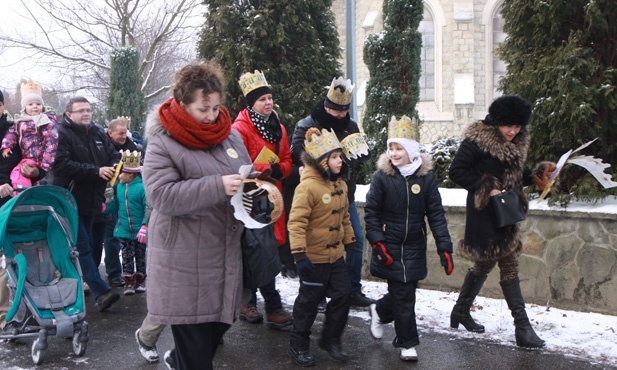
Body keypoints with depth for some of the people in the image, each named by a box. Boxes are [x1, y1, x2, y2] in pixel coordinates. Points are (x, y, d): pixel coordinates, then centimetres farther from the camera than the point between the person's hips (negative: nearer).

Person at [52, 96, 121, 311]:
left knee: (84, 246, 16)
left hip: (91, 202, 7)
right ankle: (101, 292, -11)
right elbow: (61, 164, -23)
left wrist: (114, 168, -11)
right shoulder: (61, 134, -11)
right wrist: (96, 171, -23)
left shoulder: (98, 134, 11)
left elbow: (114, 156, 14)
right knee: (82, 248, -9)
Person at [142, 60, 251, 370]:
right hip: (185, 261, -6)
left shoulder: (231, 137, 9)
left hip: (225, 254, 6)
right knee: (194, 342, 1)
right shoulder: (162, 142, -9)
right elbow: (161, 196, -20)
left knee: (221, 321, 17)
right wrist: (218, 186, -28)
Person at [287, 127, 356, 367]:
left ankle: (331, 340, 31)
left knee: (342, 296, 11)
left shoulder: (340, 184, 6)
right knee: (309, 302, 6)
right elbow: (296, 222, -24)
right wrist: (300, 254, -27)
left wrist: (350, 245, 16)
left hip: (336, 256, 7)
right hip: (314, 258, -7)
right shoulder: (308, 186, -20)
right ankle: (299, 346, 25)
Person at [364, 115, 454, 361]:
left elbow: (436, 214, -3)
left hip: (415, 248, 2)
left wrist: (444, 247, -8)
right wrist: (378, 243, -13)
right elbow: (371, 212, -5)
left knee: (405, 291, 9)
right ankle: (407, 343, 19)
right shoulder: (382, 176, -8)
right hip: (390, 247, -2)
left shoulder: (426, 176, -4)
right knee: (403, 295, 1)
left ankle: (379, 311, 40)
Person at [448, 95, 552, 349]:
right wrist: (486, 189, -20)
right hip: (485, 212, -8)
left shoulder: (518, 142, 8)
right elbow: (457, 171, -15)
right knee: (508, 264, -8)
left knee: (485, 262, 15)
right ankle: (523, 327, -2)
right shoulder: (477, 140, -15)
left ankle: (461, 311, 31)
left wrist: (535, 177, -2)